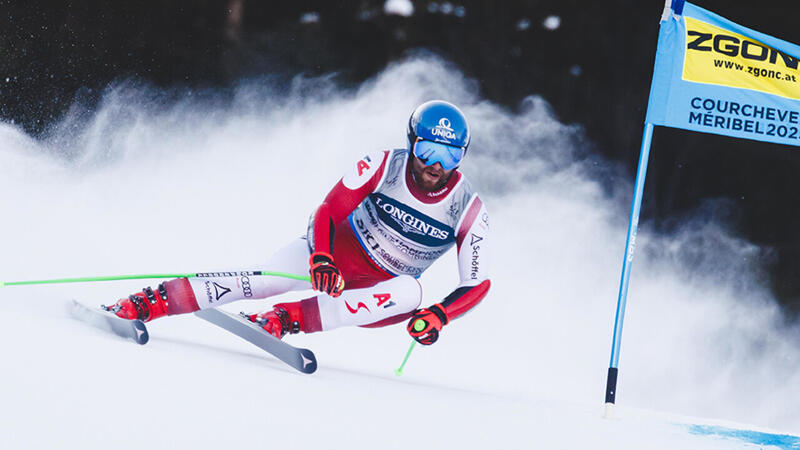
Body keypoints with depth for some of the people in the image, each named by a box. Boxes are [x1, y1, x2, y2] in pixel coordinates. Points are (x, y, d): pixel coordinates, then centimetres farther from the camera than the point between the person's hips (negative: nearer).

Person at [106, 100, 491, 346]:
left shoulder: (469, 211, -14)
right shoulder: (383, 167, -15)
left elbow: (477, 284, -11)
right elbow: (328, 211, -16)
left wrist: (438, 316, -30)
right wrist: (320, 259, -36)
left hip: (378, 291, 1)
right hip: (334, 254, 0)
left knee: (410, 293, -34)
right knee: (263, 279, -26)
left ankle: (287, 320, -39)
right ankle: (143, 305, -27)